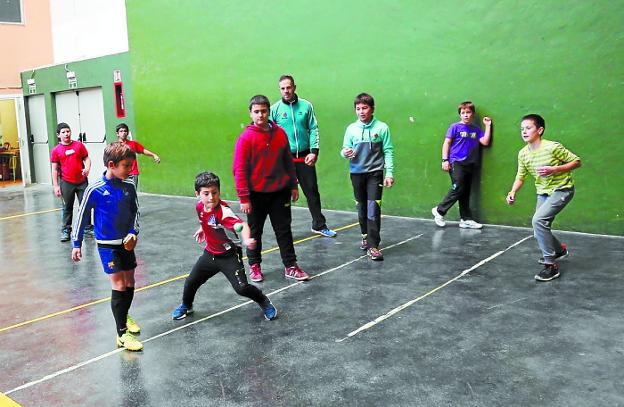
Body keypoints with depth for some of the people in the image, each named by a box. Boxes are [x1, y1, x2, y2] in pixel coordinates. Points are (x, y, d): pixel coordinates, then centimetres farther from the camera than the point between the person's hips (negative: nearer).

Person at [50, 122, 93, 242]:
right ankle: (66, 230, 17)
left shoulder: (79, 145, 1)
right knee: (67, 207, 8)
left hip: (82, 181, 1)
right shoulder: (56, 150, -1)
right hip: (66, 183, -1)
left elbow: (87, 158, 7)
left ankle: (88, 227, 20)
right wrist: (56, 186, -2)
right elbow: (55, 169, 1)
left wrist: (87, 167, -15)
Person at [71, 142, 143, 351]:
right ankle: (122, 334, 0)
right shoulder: (95, 190, -17)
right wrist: (76, 243, -2)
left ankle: (124, 316, 40)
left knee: (130, 284, 13)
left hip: (126, 243, 5)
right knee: (119, 286, -8)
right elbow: (82, 216, -6)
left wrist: (133, 233, -8)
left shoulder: (129, 187, -5)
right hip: (107, 245, -5)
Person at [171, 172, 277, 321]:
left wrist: (246, 240, -66)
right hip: (210, 254, 7)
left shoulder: (223, 211, -31)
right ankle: (186, 306, 48)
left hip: (229, 256, -7)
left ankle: (264, 302, 14)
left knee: (241, 288, -16)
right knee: (191, 282, 16)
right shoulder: (200, 206, -9)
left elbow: (242, 225, -48)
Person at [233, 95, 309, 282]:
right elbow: (239, 170, -12)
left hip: (280, 192, 3)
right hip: (256, 194, -3)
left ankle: (290, 266, 18)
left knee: (284, 230, 9)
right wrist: (244, 198, -14)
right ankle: (254, 265, 27)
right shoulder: (246, 138, -11)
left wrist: (293, 185, 12)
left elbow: (288, 161, 11)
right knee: (255, 231, 11)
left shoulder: (280, 133, 1)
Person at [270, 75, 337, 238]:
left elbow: (313, 129, 4)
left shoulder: (306, 106, 3)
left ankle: (319, 225, 22)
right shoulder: (275, 109, 0)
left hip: (304, 157, 1)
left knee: (312, 191, 9)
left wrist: (314, 151, -7)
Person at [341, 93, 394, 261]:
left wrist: (389, 173, -7)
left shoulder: (381, 127, -5)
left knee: (373, 208, -10)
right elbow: (345, 149, 7)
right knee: (361, 207, 13)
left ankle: (373, 245, -8)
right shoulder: (351, 128, 2)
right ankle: (366, 236, 32)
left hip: (375, 173, -3)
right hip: (356, 173, 3)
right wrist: (345, 152, -17)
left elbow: (388, 152, -3)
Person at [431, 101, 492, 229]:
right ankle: (439, 210, 3)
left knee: (466, 193, 9)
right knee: (458, 189, -12)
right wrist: (445, 160, -9)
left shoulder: (476, 129, 11)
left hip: (470, 164, 5)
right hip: (456, 163, -5)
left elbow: (485, 142, 2)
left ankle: (466, 220, 14)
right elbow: (447, 143, -2)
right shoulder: (455, 127, -1)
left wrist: (488, 126, 4)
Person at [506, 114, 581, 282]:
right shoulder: (523, 153, -4)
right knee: (540, 232, 10)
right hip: (543, 192, 7)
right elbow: (520, 176, 4)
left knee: (538, 220, -26)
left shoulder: (553, 147, -21)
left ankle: (551, 265, -15)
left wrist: (554, 169, -26)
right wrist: (513, 192, -15)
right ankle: (559, 250, 44)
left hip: (562, 190, -7)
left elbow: (576, 161, -13)